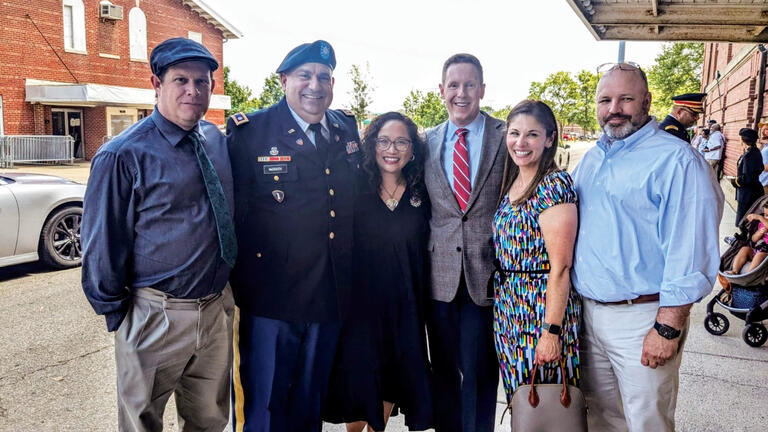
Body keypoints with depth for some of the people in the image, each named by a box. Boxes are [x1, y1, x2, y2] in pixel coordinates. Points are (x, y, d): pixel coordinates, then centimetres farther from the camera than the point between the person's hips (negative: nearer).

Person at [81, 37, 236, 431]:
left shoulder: (219, 142, 3)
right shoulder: (123, 156, -15)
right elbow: (101, 246, -9)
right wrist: (117, 314, -4)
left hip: (218, 308, 5)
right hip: (156, 316, -4)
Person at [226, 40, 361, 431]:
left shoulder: (347, 129, 8)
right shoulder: (248, 131, -8)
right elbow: (232, 210, -10)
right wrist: (235, 287, -12)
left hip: (330, 296, 5)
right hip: (269, 296, -4)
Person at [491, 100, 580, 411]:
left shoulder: (554, 184, -17)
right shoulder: (510, 183, 8)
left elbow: (560, 267, -20)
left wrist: (551, 332, -21)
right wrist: (500, 301, 7)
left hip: (541, 310, -7)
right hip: (507, 309, 8)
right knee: (518, 400, 20)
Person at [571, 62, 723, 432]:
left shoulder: (676, 160, -12)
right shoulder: (590, 159, 11)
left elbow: (690, 252, -17)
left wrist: (668, 328, -19)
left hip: (641, 319, -6)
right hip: (586, 313, 7)